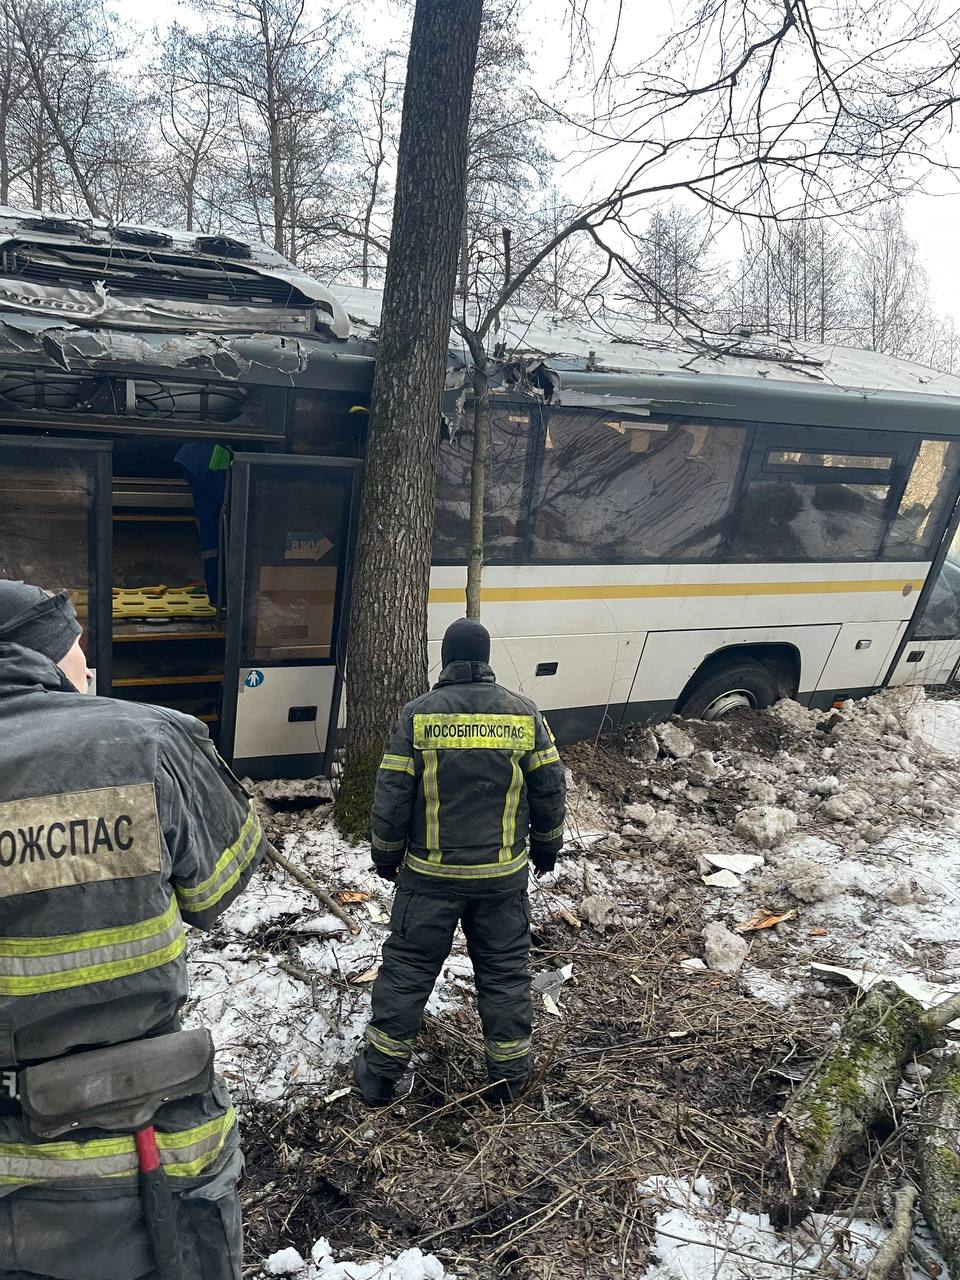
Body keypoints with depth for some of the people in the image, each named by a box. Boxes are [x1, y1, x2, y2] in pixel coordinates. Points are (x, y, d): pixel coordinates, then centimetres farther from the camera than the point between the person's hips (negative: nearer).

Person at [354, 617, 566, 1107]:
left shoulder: (417, 715, -10)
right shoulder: (524, 714, -5)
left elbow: (392, 796, -7)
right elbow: (549, 789, 2)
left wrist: (386, 855, 8)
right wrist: (546, 846, 18)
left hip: (431, 873, -1)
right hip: (503, 873, 2)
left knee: (407, 968, 12)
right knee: (504, 971, 15)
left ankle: (379, 1074, 23)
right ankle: (508, 1076, 26)